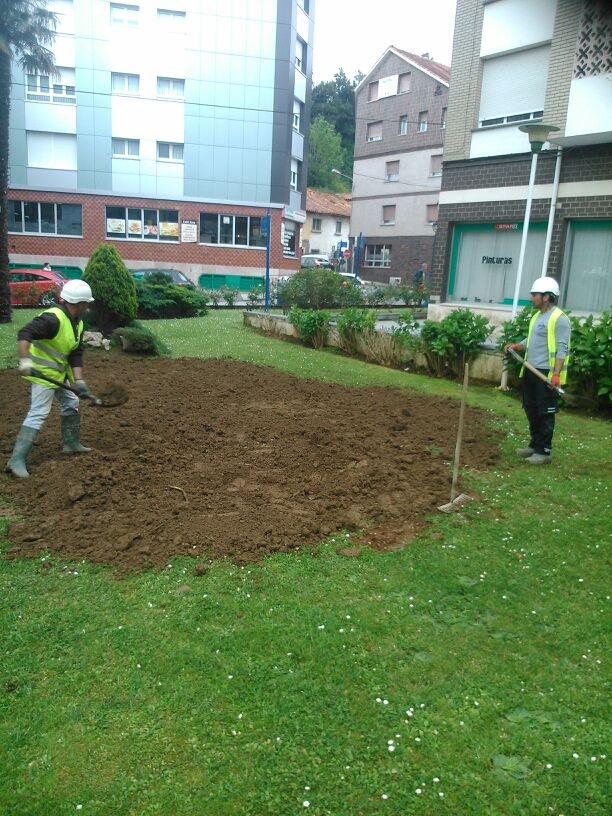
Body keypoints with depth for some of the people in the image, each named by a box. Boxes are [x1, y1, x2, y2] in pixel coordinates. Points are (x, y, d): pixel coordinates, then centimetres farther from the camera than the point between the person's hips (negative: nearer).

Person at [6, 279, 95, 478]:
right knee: (38, 414, -13)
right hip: (43, 373, -10)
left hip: (59, 374, 10)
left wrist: (78, 381, -5)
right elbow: (24, 334, -32)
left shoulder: (77, 324, 5)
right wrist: (25, 361, -42)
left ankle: (71, 443, 38)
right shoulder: (53, 318, -23)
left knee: (71, 403, 21)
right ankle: (16, 460, -11)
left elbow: (76, 355, 4)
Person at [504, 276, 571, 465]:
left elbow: (562, 349, -18)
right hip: (530, 371, 9)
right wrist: (517, 346, 6)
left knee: (545, 413, -1)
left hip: (547, 374, -9)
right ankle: (534, 445, 28)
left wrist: (556, 373, -26)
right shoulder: (537, 316, 14)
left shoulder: (559, 319, -13)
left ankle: (544, 451, 7)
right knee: (531, 410, 16)